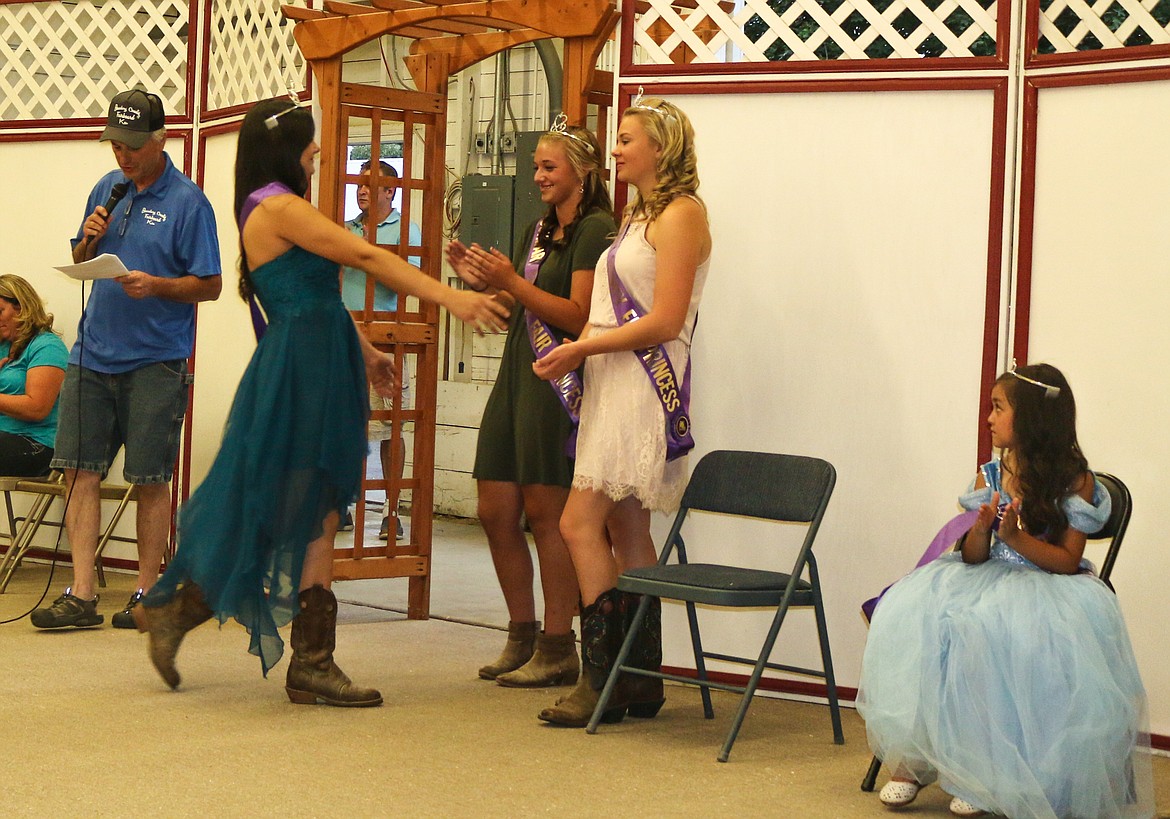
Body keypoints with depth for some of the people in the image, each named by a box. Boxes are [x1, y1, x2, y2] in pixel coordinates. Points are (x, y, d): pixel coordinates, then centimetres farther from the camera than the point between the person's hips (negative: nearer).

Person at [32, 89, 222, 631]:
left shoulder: (187, 202, -6)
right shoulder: (107, 189, 12)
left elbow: (209, 285, -6)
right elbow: (80, 263, 19)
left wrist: (155, 285, -22)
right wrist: (89, 239, -2)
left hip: (155, 363, -5)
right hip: (93, 355, 5)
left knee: (150, 480, 2)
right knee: (80, 469, -1)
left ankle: (146, 594, 12)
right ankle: (81, 595, 2)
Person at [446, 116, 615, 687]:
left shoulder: (596, 229, -7)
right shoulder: (538, 231, 21)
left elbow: (578, 316, -15)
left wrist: (511, 283, -17)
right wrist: (480, 281, 7)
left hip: (558, 383, -9)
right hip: (516, 378, 9)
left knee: (546, 512, -6)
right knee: (496, 512, 7)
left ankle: (558, 648, 2)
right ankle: (522, 636, 18)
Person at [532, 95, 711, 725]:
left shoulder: (681, 213, -8)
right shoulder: (640, 215, 21)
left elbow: (664, 322, -16)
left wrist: (581, 348, -11)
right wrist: (573, 354, 1)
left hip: (644, 384, -9)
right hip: (612, 384, 9)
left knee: (580, 523, -13)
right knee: (625, 531, 8)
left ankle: (603, 679, -9)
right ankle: (640, 681, 11)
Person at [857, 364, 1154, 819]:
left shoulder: (1075, 481, -3)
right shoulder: (989, 476, 9)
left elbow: (1069, 561, -7)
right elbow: (973, 558, 6)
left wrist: (1018, 538, -21)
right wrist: (981, 530, -16)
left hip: (1049, 589, -5)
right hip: (989, 580, 5)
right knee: (912, 616, -23)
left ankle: (985, 771, -21)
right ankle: (912, 756, -14)